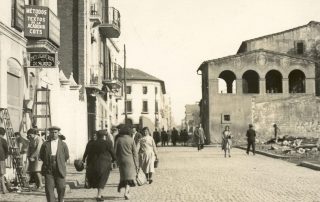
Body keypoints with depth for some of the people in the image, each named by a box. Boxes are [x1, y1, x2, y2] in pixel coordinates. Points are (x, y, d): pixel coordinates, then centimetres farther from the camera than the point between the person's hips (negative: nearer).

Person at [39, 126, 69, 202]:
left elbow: (66, 156, 13)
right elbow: (41, 156, 14)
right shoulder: (45, 144, 5)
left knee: (61, 187, 1)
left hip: (60, 170, 0)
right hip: (48, 170, 0)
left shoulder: (63, 144, 6)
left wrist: (60, 163, 10)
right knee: (49, 188, -7)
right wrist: (48, 162, 9)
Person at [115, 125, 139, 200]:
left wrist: (117, 160, 12)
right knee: (129, 176, 1)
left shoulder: (118, 140, -2)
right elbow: (135, 153, -4)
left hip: (121, 160, 2)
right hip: (130, 160, -2)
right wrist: (136, 164, 0)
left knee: (124, 175, 21)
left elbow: (115, 152, -1)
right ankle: (126, 192, -11)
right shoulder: (131, 140, -5)